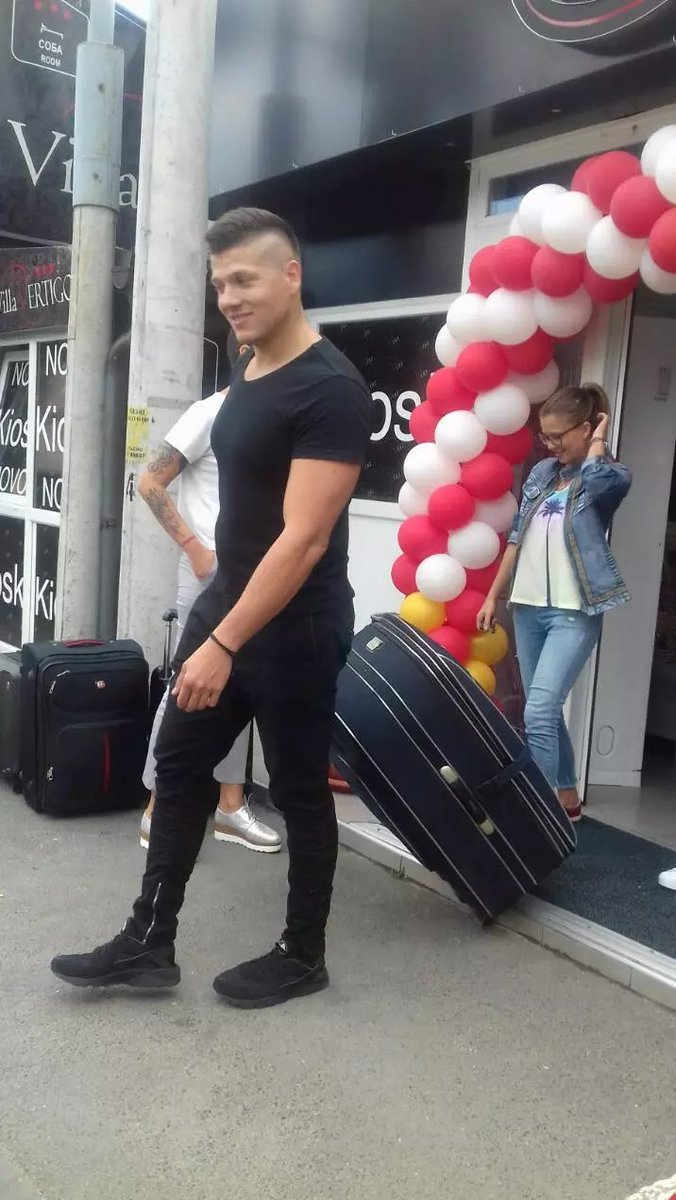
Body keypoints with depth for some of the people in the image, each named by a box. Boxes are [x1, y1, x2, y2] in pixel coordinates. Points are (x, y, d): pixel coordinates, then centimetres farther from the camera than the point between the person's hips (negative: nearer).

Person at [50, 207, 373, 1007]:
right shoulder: (246, 369, 9)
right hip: (224, 604, 9)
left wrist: (225, 644, -27)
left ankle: (302, 958, 27)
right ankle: (147, 944, 26)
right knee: (178, 767, 13)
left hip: (293, 630, -9)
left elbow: (303, 538, -26)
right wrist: (217, 626, 18)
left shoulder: (328, 390, -20)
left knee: (298, 790, 7)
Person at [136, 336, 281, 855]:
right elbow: (150, 483, -10)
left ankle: (230, 804, 22)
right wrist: (194, 548, -14)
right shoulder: (210, 413, -8)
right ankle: (158, 809, 10)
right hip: (212, 574, -7)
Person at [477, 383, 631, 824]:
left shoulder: (611, 477, -5)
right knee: (546, 712, 14)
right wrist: (493, 595, 14)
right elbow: (517, 538, 15)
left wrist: (600, 436, -11)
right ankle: (566, 798, 29)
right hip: (528, 608, 6)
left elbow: (596, 477, -31)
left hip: (574, 614, -6)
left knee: (539, 713, -16)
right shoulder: (541, 474, 11)